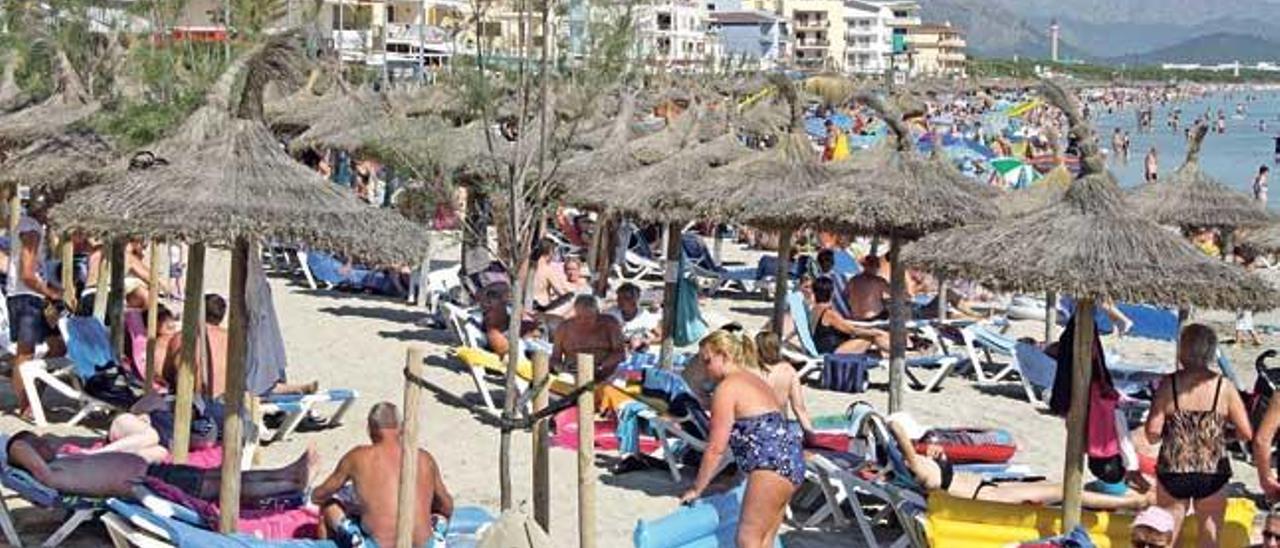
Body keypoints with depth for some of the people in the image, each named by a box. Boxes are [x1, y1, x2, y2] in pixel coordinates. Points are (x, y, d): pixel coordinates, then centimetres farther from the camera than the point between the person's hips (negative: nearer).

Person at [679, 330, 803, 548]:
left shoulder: (727, 387, -6)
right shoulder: (752, 380, 23)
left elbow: (716, 448, -7)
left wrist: (696, 489, 1)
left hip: (772, 464, -10)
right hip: (789, 463, 10)